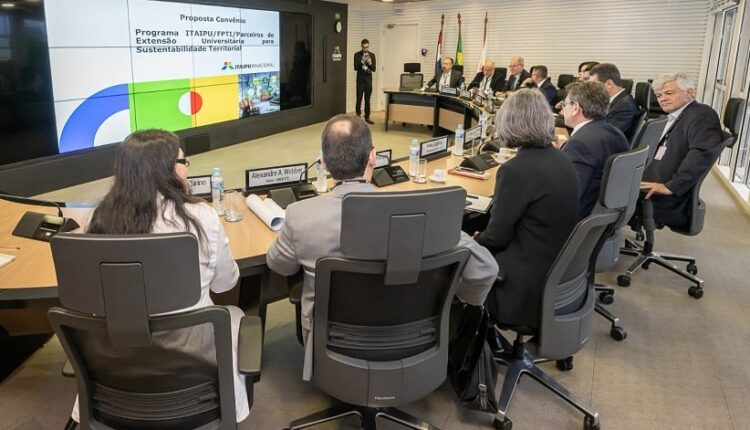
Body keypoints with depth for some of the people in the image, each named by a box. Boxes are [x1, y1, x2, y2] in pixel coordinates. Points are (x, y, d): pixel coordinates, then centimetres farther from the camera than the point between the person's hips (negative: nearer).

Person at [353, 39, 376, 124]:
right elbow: (356, 68, -9)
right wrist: (362, 62, -23)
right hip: (360, 79, -2)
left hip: (369, 79, 2)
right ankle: (358, 116, 5)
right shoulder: (357, 55, -2)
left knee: (367, 99, 5)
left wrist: (370, 63, -18)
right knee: (359, 99, -4)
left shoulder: (372, 55, 5)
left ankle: (367, 117, 10)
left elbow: (374, 69, 1)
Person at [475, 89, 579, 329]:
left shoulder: (516, 169, -22)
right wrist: (479, 240, 14)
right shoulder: (561, 161, 3)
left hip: (530, 285, -8)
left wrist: (473, 242, 6)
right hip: (559, 272, 8)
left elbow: (496, 236, -15)